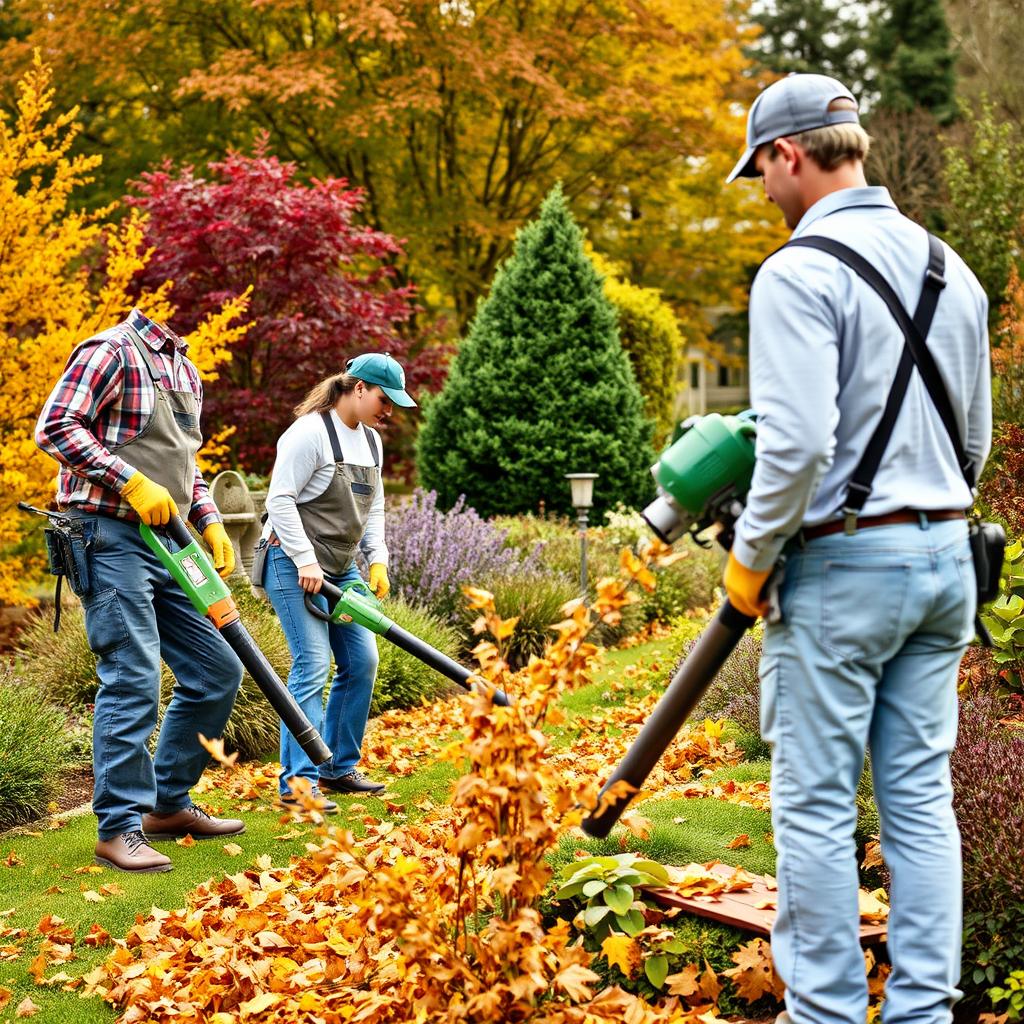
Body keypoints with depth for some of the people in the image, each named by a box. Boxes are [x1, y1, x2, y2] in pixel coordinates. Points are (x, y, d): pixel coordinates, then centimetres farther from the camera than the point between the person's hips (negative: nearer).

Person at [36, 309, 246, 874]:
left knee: (217, 671, 10)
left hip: (165, 545, 9)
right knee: (133, 680, -12)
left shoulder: (186, 371, 19)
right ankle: (119, 828, -2)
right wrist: (131, 482, -22)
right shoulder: (112, 352, -9)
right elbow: (54, 427, -17)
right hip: (111, 540, -9)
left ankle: (168, 805, 22)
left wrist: (209, 519, 13)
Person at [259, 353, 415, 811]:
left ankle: (338, 768, 17)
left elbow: (374, 507, 20)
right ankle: (298, 781, -12)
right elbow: (280, 499, -19)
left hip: (340, 567, 9)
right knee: (312, 666, -15)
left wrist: (377, 559, 7)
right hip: (294, 565, -9)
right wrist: (305, 560, -22)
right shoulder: (310, 432, -15)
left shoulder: (371, 441, 13)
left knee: (361, 661, 6)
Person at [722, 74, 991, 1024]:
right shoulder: (949, 267, 11)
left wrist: (751, 556, -9)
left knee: (816, 802, 2)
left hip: (842, 564, -7)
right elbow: (975, 435, 17)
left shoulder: (799, 273, -14)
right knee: (920, 794, 11)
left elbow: (796, 444, -22)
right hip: (944, 554, 7)